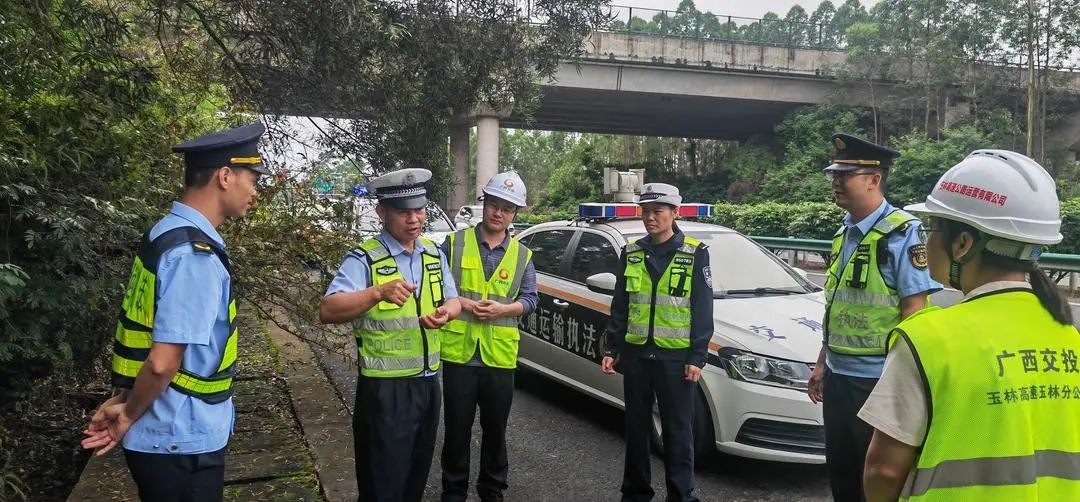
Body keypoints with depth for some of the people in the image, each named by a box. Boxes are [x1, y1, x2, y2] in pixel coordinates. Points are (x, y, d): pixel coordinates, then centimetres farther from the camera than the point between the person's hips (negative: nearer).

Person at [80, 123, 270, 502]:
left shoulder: (168, 233, 6)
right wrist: (130, 415, -9)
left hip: (171, 436, 9)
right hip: (182, 443, -9)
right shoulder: (195, 256, -24)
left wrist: (126, 402, 9)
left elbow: (149, 337, 11)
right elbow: (162, 363, -26)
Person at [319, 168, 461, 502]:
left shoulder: (434, 254, 6)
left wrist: (445, 312, -13)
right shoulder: (364, 259, -14)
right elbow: (327, 311, -25)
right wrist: (378, 293, -41)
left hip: (428, 383, 6)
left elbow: (453, 300, 12)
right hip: (385, 390, -6)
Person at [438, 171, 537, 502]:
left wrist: (502, 308, -13)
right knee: (457, 428, 8)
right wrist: (463, 303, -14)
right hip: (459, 351, -1)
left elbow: (531, 298, 5)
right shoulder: (455, 242, 1)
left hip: (500, 354, 2)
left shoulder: (522, 255, 7)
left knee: (495, 428, 14)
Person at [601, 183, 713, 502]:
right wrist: (611, 349, 6)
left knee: (677, 430, 4)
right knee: (636, 427, 13)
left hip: (675, 356, -4)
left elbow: (703, 311, -4)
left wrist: (697, 358, -9)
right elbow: (619, 306, 11)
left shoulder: (695, 253, -4)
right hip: (635, 354, 4)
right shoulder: (632, 253, 7)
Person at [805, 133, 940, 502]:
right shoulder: (844, 234, 10)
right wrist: (822, 363, 18)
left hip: (877, 380, -8)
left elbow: (914, 312, -16)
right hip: (838, 376, 8)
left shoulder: (902, 233, -14)